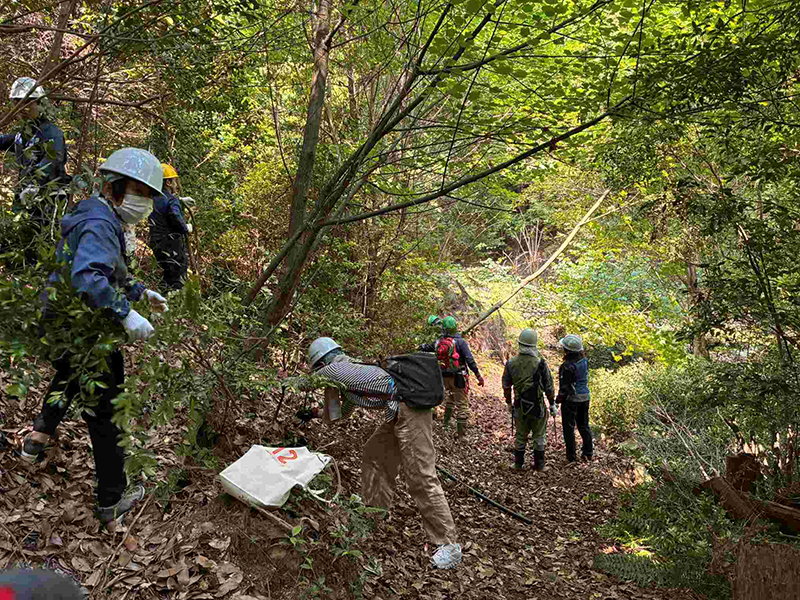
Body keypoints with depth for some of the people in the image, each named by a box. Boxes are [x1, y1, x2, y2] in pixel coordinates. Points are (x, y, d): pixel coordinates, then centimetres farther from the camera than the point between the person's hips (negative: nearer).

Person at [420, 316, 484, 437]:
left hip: (445, 377, 6)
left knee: (450, 397, 31)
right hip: (459, 377, -5)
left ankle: (446, 421, 37)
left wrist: (422, 346, 41)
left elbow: (424, 348, 17)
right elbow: (470, 360, -19)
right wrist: (478, 375, -14)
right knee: (462, 404, 3)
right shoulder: (460, 342, -15)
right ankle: (461, 433, 5)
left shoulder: (438, 343, 0)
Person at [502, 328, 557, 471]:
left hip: (520, 406, 3)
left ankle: (518, 464, 23)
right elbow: (548, 387, -7)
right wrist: (552, 404, 5)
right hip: (537, 406, -2)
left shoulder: (511, 363, -6)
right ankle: (539, 464, 20)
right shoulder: (540, 364, -14)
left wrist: (509, 404, 16)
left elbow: (506, 387, 2)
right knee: (539, 436, 13)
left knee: (521, 435, 17)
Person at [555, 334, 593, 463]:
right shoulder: (584, 360, -1)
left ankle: (571, 456, 10)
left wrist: (559, 398, -6)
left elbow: (565, 385, -18)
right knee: (583, 425, 19)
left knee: (569, 427, 5)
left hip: (571, 398, -7)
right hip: (584, 396, 7)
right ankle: (588, 453, 24)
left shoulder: (568, 365, -23)